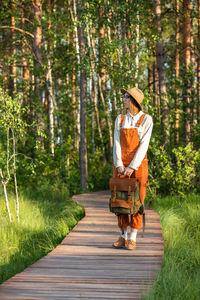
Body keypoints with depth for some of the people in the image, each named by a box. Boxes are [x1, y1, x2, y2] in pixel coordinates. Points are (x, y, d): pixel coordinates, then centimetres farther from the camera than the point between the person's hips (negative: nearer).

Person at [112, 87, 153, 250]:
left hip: (138, 164, -4)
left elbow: (144, 145, -11)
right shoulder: (120, 119, 8)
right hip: (121, 164, 4)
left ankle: (133, 238, 2)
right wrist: (119, 164, -14)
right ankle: (123, 236, 11)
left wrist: (132, 167, -19)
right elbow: (117, 143, 0)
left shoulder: (146, 120, -5)